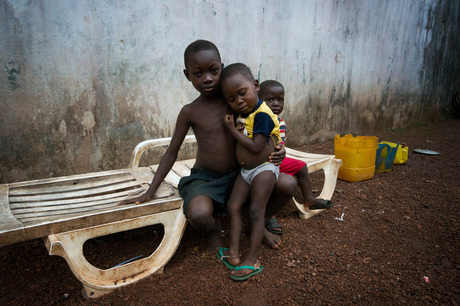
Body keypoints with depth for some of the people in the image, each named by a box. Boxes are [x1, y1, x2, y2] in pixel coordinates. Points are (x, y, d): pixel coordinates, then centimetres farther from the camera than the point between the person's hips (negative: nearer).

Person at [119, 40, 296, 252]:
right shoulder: (190, 112, -8)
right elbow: (172, 152, -1)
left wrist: (275, 151, -14)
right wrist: (150, 192, -2)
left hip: (239, 173, 3)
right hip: (205, 177, -2)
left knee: (287, 185, -16)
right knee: (199, 215, -36)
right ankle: (213, 228, 6)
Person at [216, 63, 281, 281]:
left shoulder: (262, 115, -21)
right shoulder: (241, 114, 5)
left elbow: (256, 147, -26)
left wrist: (232, 130, -19)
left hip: (264, 168, -9)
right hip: (245, 170, 9)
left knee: (256, 211, -6)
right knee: (233, 206, 5)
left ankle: (252, 259, 3)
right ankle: (233, 253, 10)